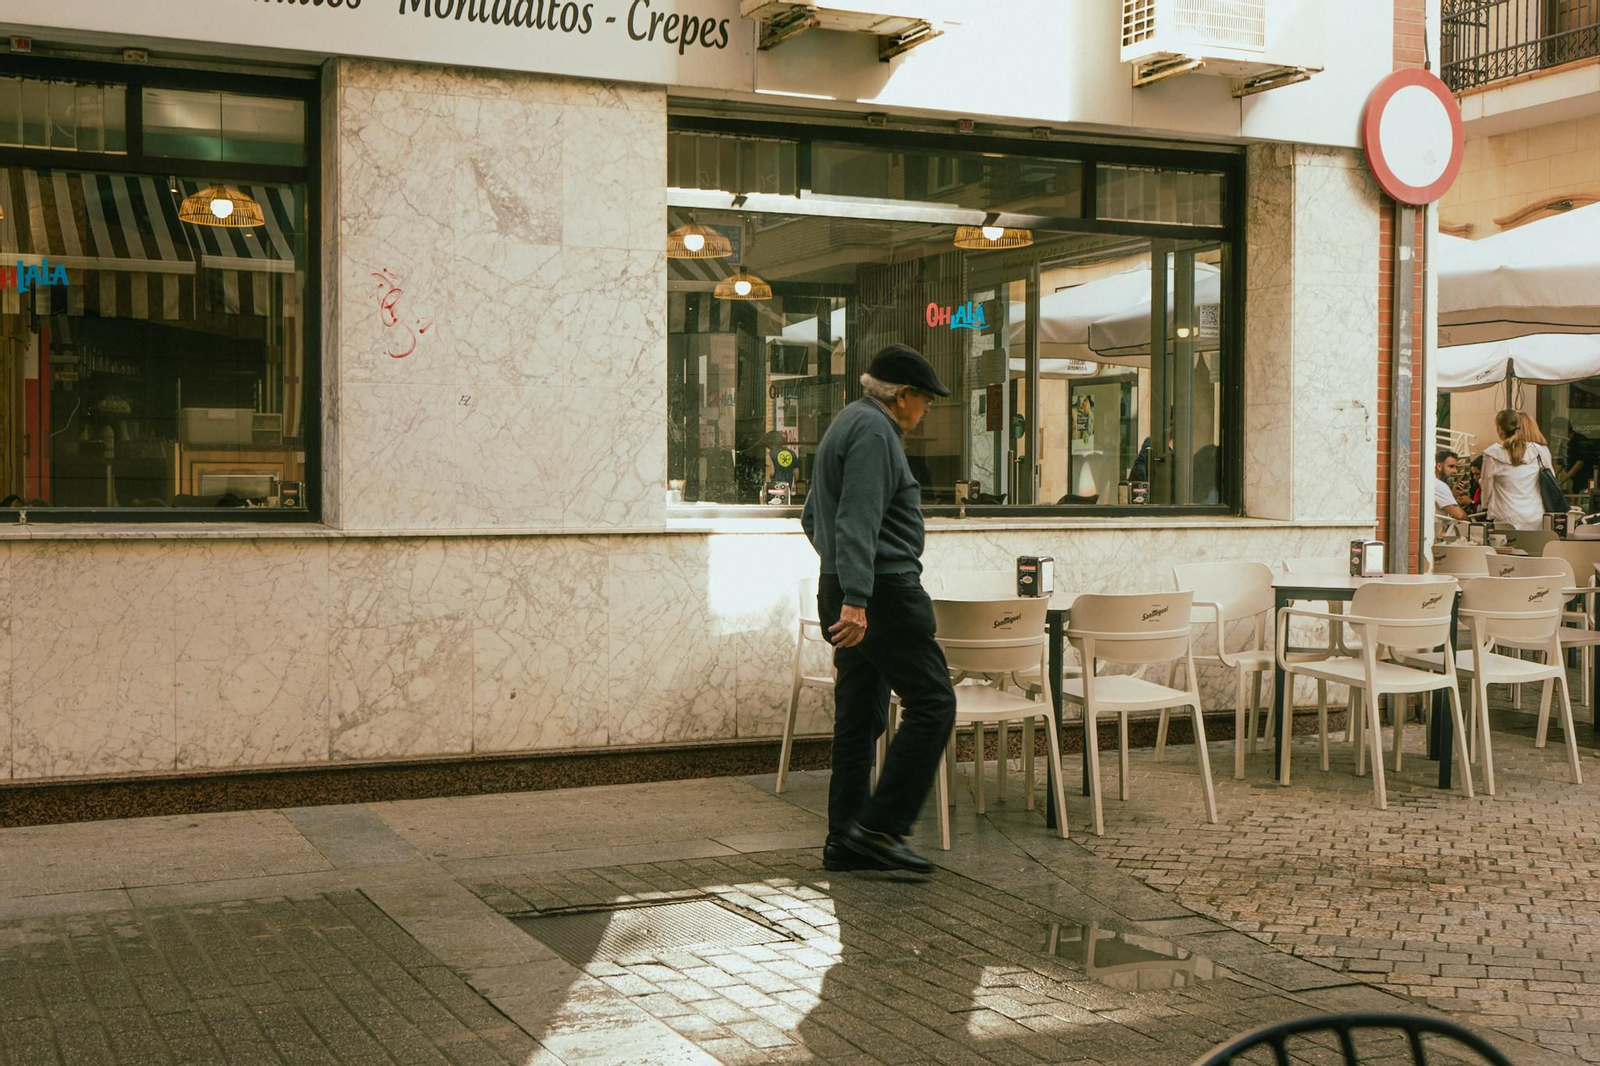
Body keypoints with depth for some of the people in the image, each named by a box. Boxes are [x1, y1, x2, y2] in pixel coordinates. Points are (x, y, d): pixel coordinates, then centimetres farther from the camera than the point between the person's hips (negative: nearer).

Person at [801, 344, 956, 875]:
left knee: (859, 718, 11)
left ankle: (846, 841, 13)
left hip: (852, 593, 11)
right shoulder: (875, 433, -13)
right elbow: (858, 522, -24)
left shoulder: (848, 424, 20)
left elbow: (812, 518, 28)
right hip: (881, 592, -11)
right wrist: (854, 599, -30)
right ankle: (880, 825, -9)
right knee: (932, 703, -7)